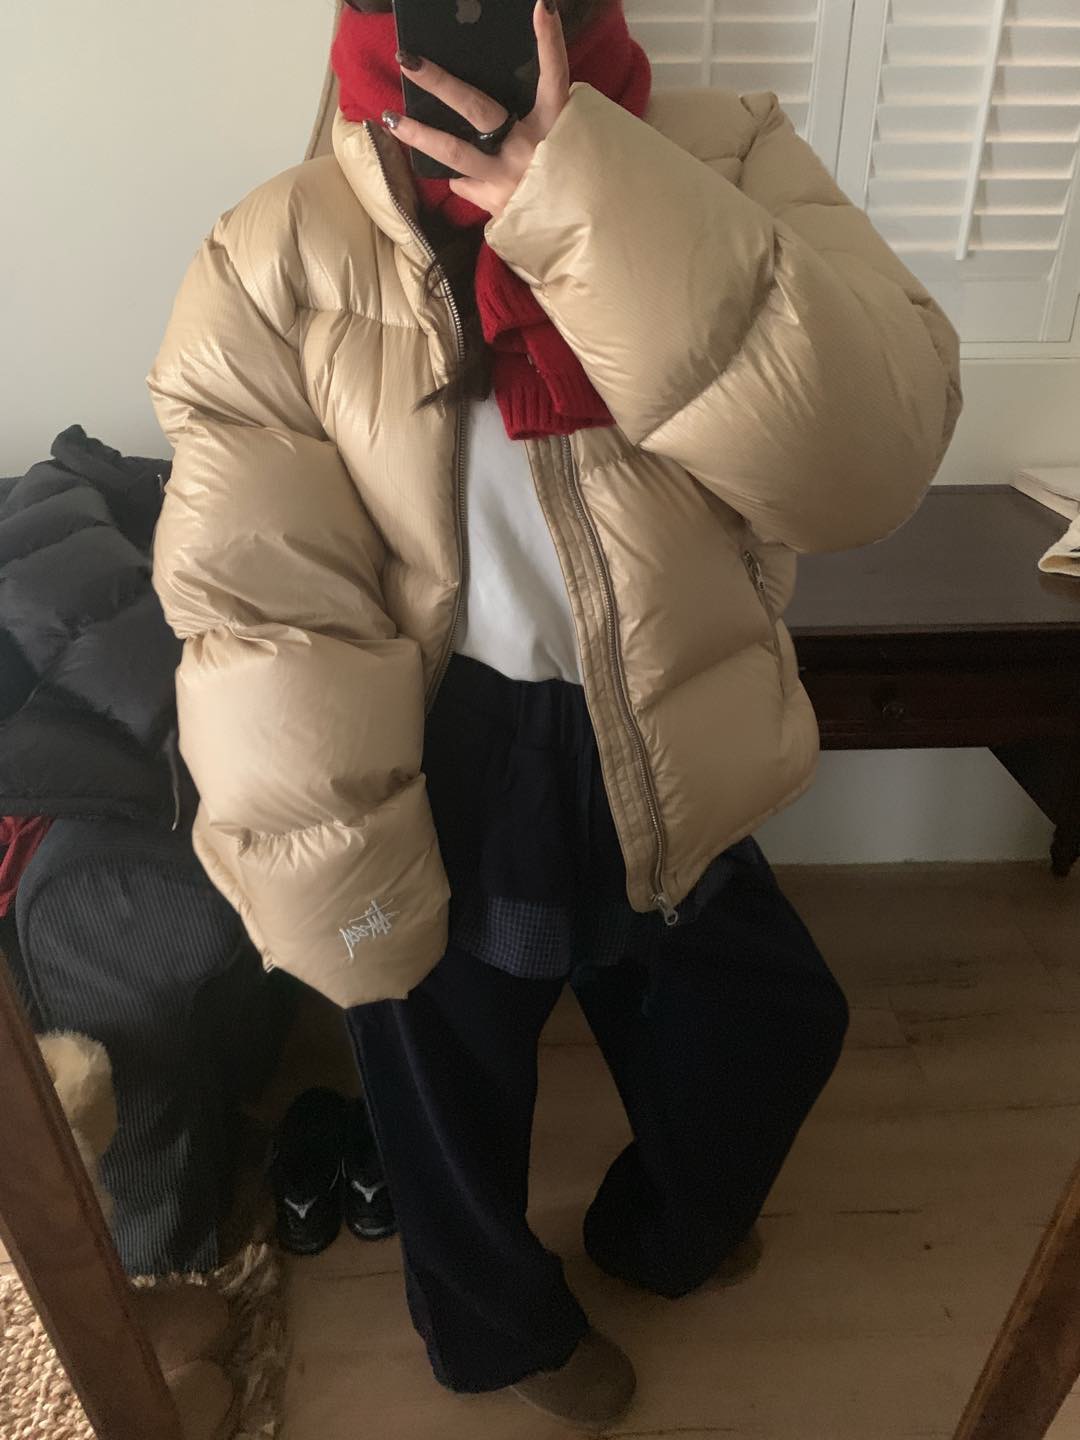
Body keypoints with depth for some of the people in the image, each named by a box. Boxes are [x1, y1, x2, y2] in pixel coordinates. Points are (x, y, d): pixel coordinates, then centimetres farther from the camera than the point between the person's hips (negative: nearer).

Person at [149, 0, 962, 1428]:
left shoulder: (724, 164, -9)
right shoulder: (274, 267, -14)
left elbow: (875, 454, -24)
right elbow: (266, 622, -18)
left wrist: (598, 211, -33)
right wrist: (359, 915, -16)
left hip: (657, 771, 4)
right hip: (435, 790, -2)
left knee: (775, 1022, 26)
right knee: (449, 1088, 22)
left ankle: (661, 1229, 64)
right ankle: (502, 1323, 62)